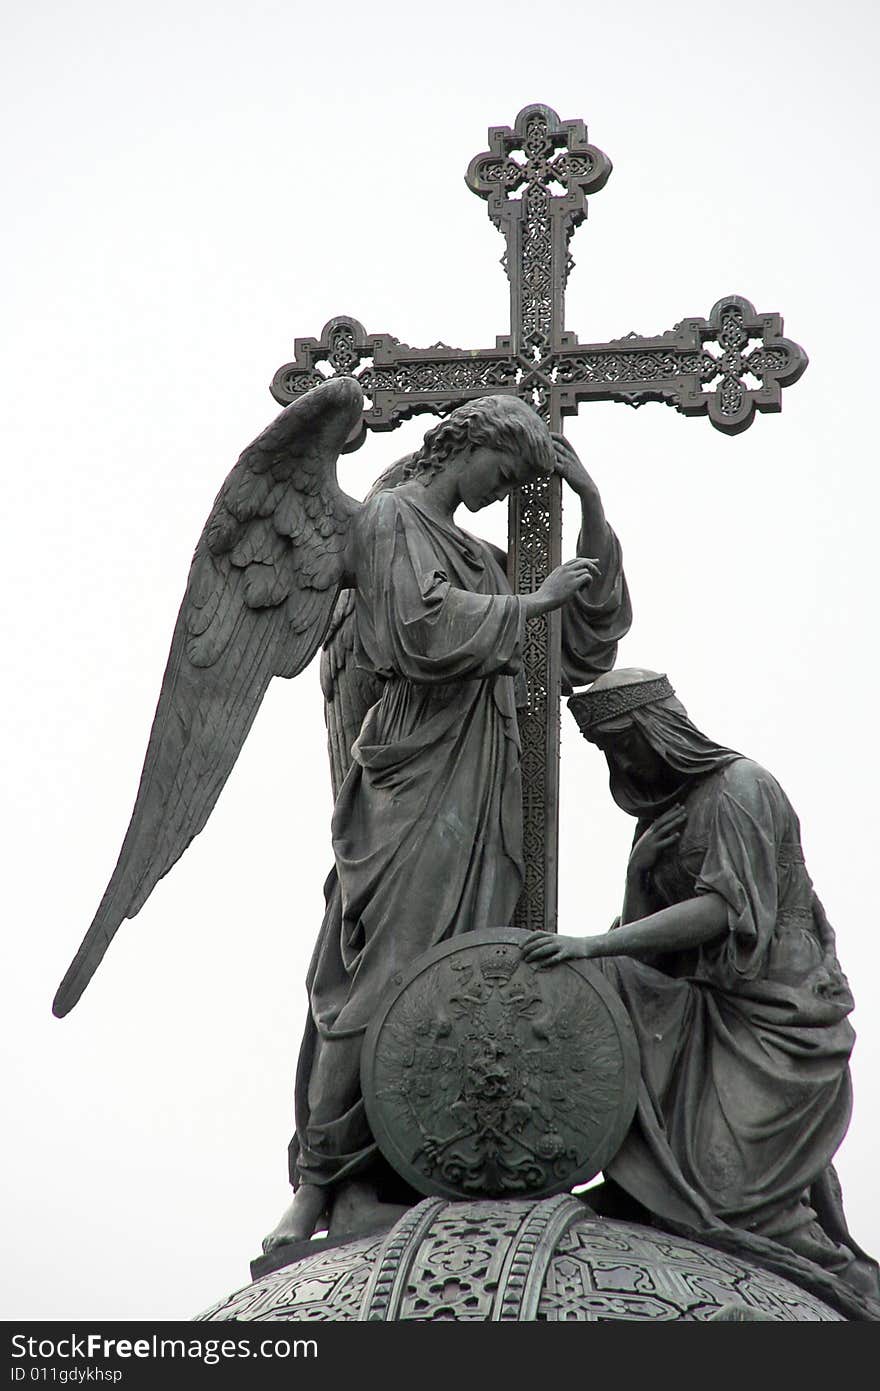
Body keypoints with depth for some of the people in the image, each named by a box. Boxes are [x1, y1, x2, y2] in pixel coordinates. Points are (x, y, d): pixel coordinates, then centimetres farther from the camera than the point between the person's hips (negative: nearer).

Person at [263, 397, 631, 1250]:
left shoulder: (474, 553, 24)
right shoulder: (393, 518, 0)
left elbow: (595, 625, 23)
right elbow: (426, 630, -18)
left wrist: (591, 508, 15)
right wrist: (534, 603, -8)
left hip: (480, 781, 8)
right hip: (420, 770, -8)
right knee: (390, 972, -12)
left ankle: (360, 1184, 0)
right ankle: (316, 1184, -8)